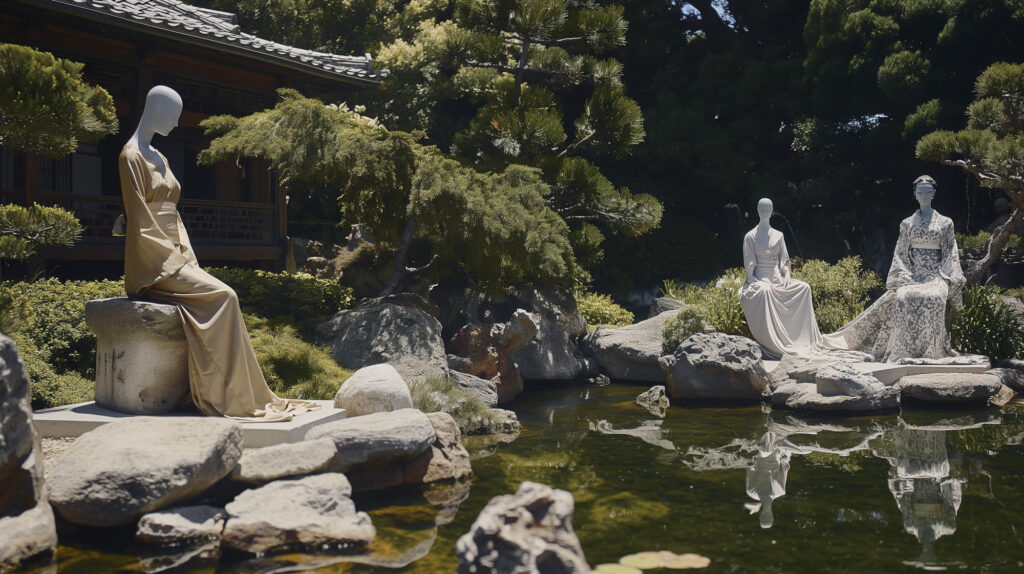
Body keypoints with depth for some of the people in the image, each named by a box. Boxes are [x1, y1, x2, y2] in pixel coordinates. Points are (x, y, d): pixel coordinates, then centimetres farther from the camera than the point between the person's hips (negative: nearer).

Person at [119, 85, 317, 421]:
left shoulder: (159, 158, 21)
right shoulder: (132, 156, -7)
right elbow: (140, 223, -14)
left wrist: (189, 256, 6)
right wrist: (177, 260, -15)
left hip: (174, 259, 8)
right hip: (153, 264, -8)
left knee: (224, 299, -11)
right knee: (222, 296, -21)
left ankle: (247, 395, -13)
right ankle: (230, 396, -18)